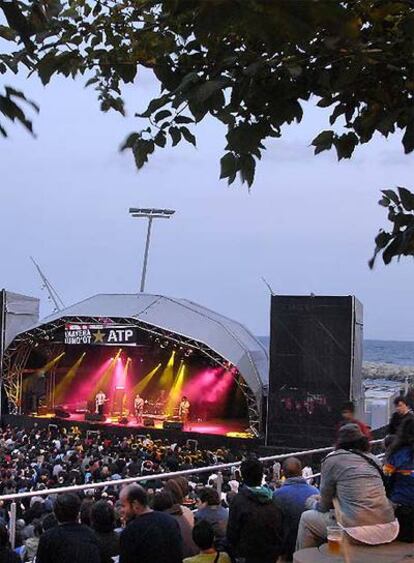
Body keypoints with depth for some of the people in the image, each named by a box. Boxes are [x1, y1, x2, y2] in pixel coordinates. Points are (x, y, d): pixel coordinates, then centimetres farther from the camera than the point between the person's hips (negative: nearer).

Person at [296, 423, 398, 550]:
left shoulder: (332, 459, -1)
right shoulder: (372, 459, 16)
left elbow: (324, 506, 5)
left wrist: (312, 502, 28)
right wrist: (321, 500, 35)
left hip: (359, 532, -7)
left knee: (306, 518, 17)